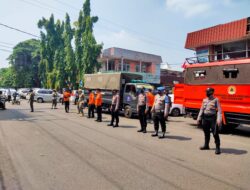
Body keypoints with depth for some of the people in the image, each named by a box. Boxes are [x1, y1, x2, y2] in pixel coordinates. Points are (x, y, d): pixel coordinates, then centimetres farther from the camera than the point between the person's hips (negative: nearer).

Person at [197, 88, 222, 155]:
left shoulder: (216, 100, -4)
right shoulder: (204, 100, 12)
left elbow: (219, 110, -10)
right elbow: (201, 109, 16)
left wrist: (219, 119, -20)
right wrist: (199, 118, 14)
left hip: (212, 118, -6)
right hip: (205, 117, 6)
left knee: (215, 133, -5)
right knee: (206, 133, 15)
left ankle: (217, 148, 4)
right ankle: (206, 145, 29)